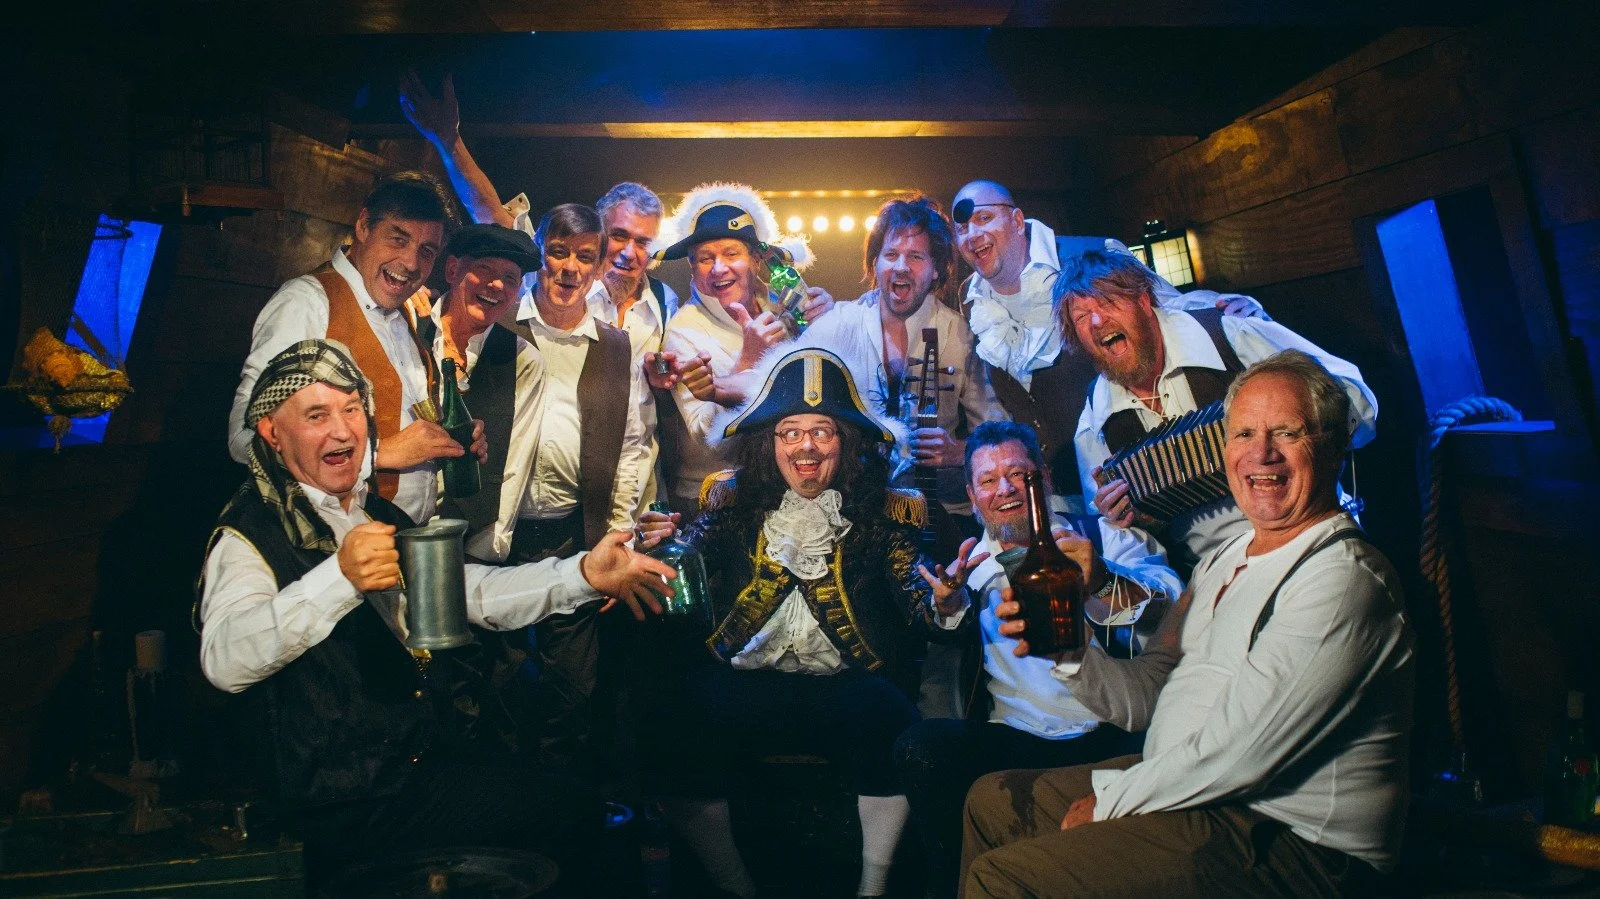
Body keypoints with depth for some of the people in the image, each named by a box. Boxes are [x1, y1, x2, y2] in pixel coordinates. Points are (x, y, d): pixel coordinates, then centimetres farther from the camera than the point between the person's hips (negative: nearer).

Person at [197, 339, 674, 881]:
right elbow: (224, 662, -29)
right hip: (346, 802, -7)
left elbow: (475, 594, 9)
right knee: (569, 814, -14)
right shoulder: (251, 534, -11)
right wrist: (339, 577, -42)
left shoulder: (383, 518, 15)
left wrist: (585, 573, -4)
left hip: (429, 751, 8)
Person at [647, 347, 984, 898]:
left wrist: (944, 601, -25)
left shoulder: (881, 511, 9)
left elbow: (917, 599, -2)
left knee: (885, 716, -31)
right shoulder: (734, 501, 12)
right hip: (743, 681, 1)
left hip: (844, 684, 0)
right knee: (683, 721, -27)